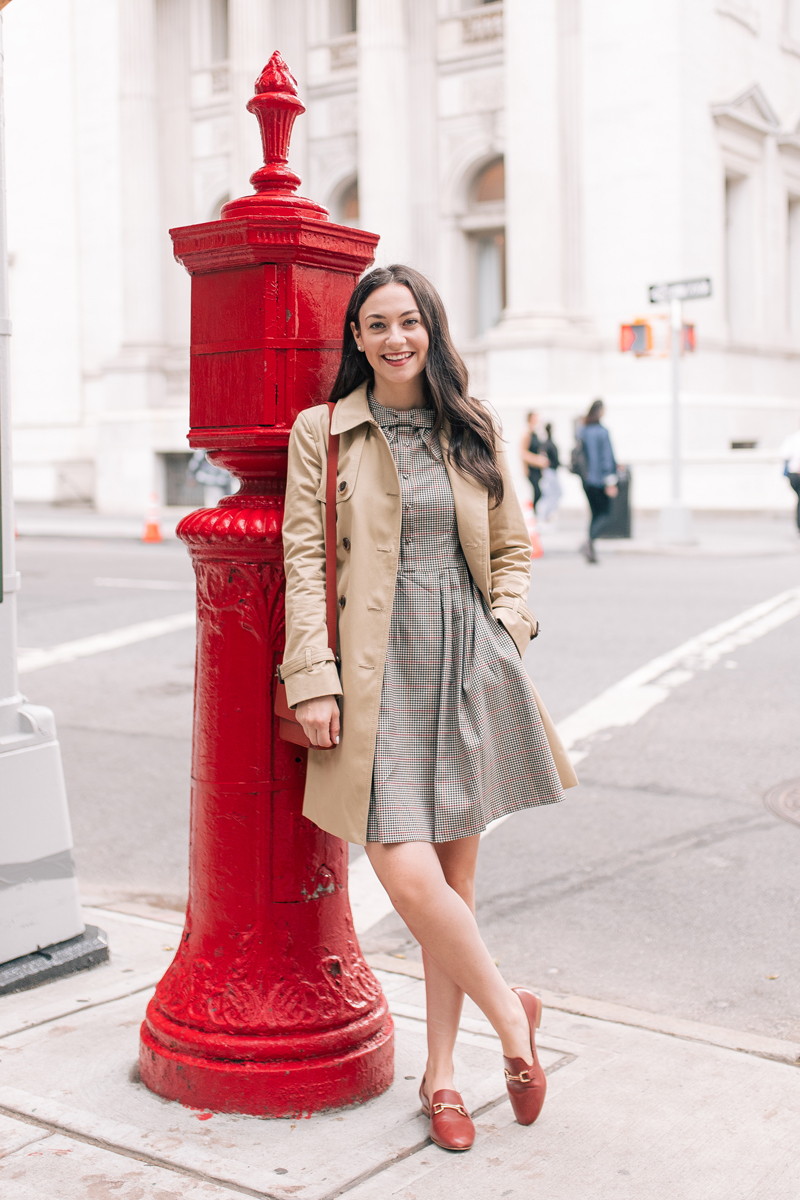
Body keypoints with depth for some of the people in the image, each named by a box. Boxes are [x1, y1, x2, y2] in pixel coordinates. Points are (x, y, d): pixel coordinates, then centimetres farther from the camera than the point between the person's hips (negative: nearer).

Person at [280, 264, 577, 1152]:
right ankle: (508, 1011, 13)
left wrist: (505, 630, -1)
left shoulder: (474, 434, 12)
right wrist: (313, 679, -10)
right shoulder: (322, 432, 4)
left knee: (455, 874, 7)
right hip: (379, 677, -2)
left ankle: (440, 1072, 23)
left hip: (468, 673, 3)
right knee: (408, 876, -14)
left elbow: (512, 550, 17)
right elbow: (305, 562, -1)